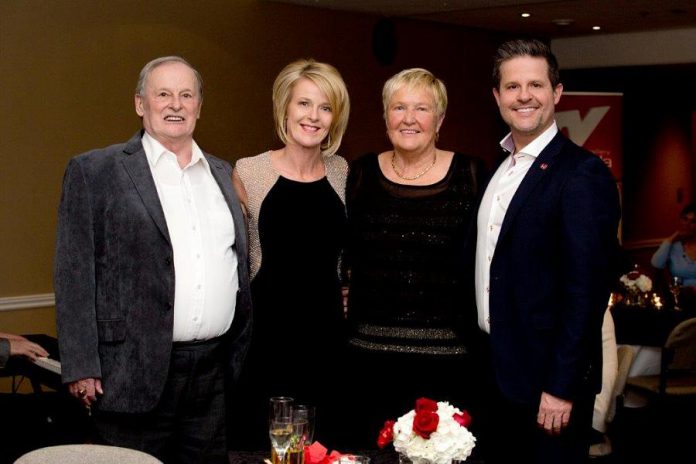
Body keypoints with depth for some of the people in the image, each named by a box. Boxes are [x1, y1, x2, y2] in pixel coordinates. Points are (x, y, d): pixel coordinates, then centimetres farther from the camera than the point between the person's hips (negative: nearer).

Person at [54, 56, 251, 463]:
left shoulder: (222, 174, 14)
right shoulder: (95, 171, -2)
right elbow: (75, 274, -6)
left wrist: (242, 352, 14)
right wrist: (81, 367, -11)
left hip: (214, 372, 5)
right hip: (136, 374, -4)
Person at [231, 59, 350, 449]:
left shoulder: (340, 171, 4)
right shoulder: (248, 172, -6)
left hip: (326, 330, 3)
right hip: (267, 331, -3)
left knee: (322, 444, 10)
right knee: (261, 444, 4)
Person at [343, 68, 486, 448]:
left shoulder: (471, 174, 1)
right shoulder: (361, 174, 6)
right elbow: (341, 255, 14)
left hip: (447, 357, -1)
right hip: (371, 351, 2)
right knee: (370, 447, 9)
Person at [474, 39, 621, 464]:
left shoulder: (582, 173, -15)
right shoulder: (498, 167, 9)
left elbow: (586, 288, -19)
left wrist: (562, 387, -19)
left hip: (548, 380, -7)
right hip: (495, 369, 7)